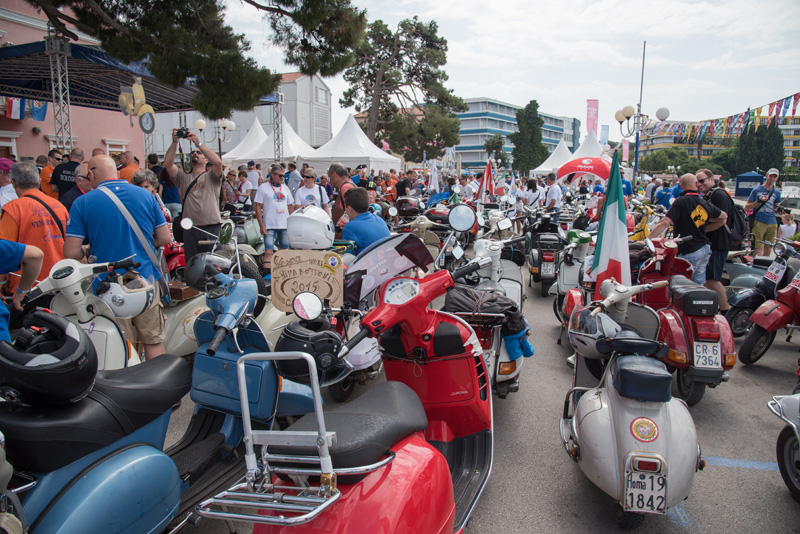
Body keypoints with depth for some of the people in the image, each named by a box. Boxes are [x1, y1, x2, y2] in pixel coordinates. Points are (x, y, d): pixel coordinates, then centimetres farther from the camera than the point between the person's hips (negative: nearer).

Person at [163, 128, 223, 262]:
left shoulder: (211, 176, 12)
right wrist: (174, 142, -3)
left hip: (212, 228, -2)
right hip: (190, 229, 3)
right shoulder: (183, 177, 20)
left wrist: (198, 143, -9)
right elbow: (167, 164, 5)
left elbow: (218, 162, -8)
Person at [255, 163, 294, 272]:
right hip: (269, 225, -5)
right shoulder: (263, 187, -1)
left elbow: (290, 206, 19)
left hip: (285, 225, 5)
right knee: (268, 251, -10)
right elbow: (258, 207, -3)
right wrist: (262, 225, -11)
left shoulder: (285, 188, 14)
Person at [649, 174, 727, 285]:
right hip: (705, 250, 7)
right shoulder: (706, 204, 6)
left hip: (688, 253, -7)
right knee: (698, 285, 13)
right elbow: (724, 217, 24)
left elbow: (664, 223, -24)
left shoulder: (680, 202, -15)